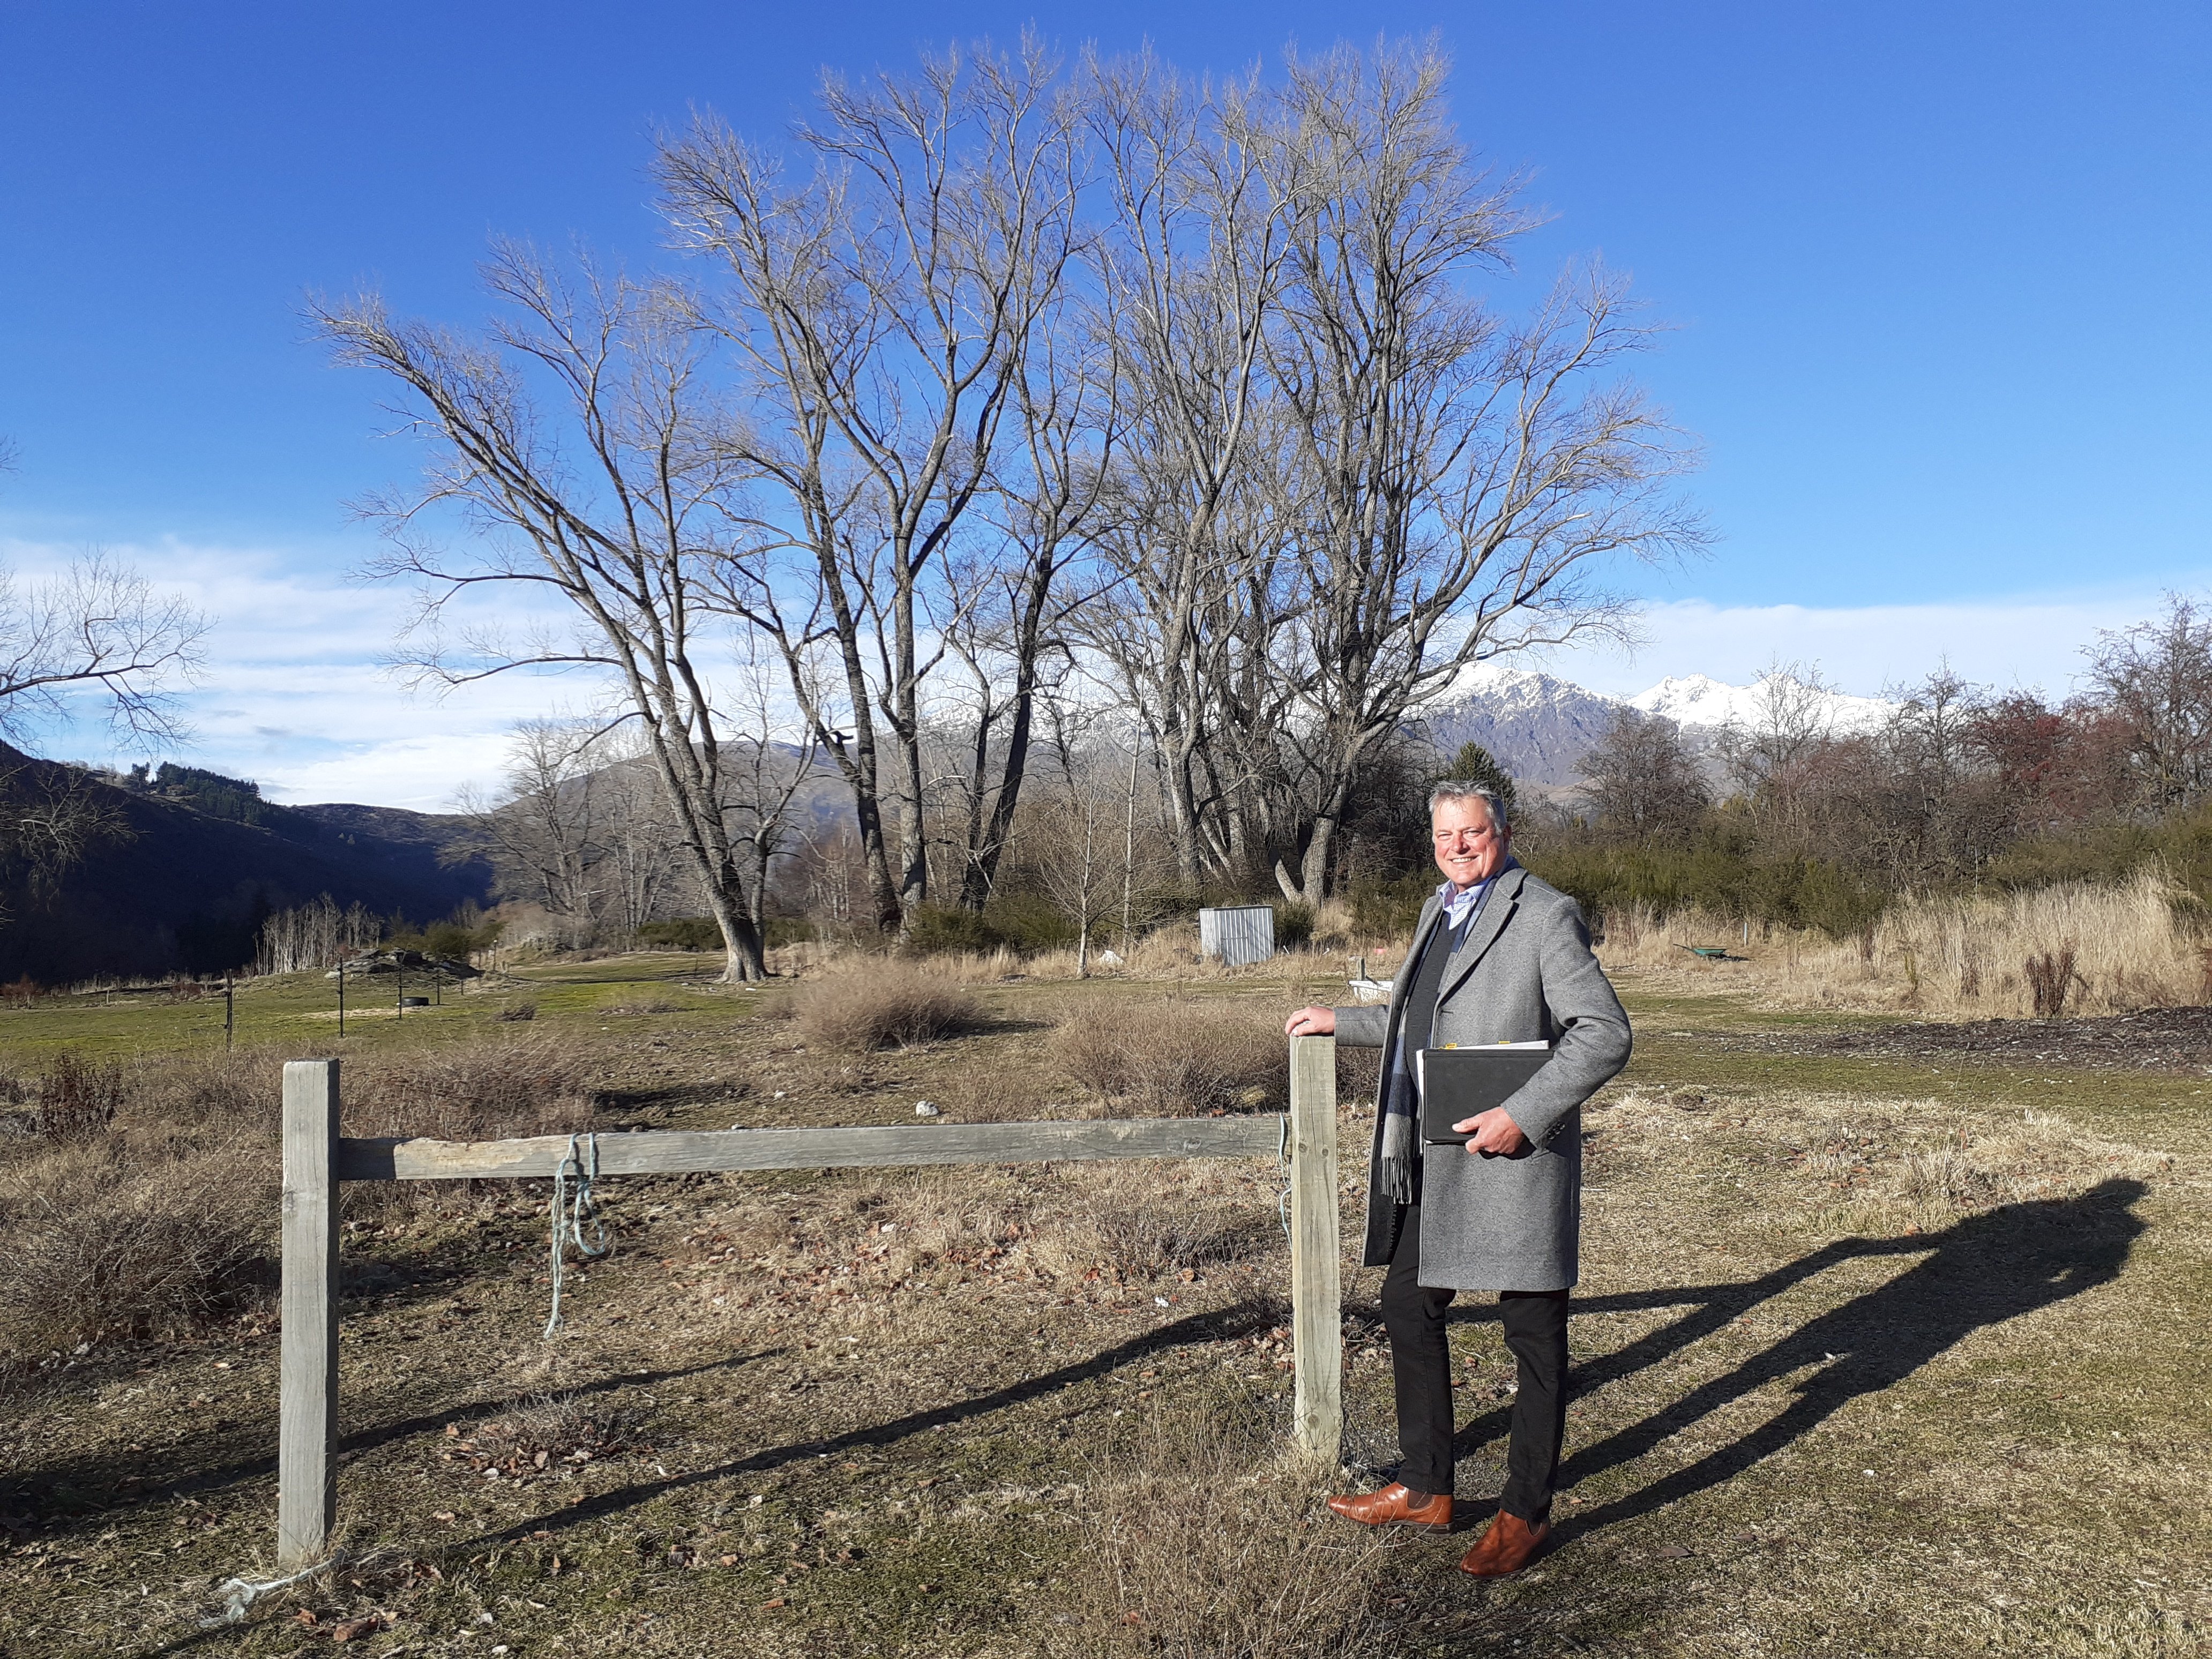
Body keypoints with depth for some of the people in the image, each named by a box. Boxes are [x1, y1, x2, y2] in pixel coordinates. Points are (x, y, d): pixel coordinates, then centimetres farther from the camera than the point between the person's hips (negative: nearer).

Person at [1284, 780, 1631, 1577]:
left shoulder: (1545, 915, -11)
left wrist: (1523, 1114, -24)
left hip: (1512, 1157, -9)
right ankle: (1424, 1487, 31)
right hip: (1429, 1161, 9)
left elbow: (1606, 1034, -17)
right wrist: (1341, 1022, 25)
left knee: (1533, 1333, 5)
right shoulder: (1438, 911, 15)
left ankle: (1525, 1511, 21)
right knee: (1409, 1305, 15)